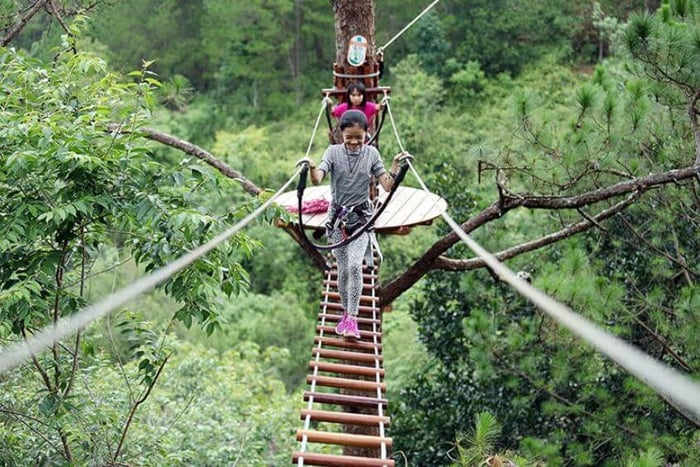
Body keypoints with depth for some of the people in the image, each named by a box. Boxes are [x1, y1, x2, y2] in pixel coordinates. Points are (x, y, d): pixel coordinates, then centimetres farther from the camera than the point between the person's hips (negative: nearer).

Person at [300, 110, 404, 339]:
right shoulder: (334, 152, -3)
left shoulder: (371, 153, -1)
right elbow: (317, 180, -18)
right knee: (343, 269, 6)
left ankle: (352, 318, -13)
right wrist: (311, 168, -39)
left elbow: (387, 186, -5)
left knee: (355, 265, -18)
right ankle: (346, 313, 25)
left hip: (362, 217, -1)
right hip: (338, 216, 1)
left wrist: (396, 166, -21)